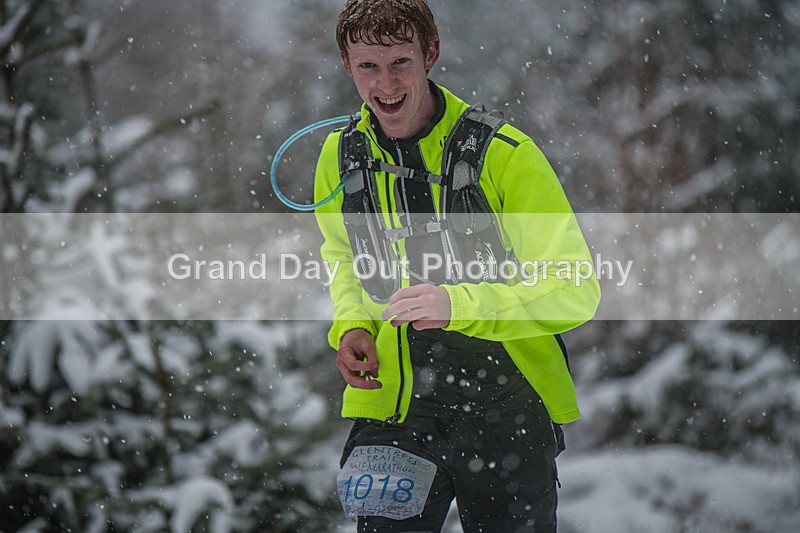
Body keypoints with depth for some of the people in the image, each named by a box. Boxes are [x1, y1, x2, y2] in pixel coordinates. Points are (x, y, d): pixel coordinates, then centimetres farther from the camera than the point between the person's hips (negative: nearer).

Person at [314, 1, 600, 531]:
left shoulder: (504, 154, -14)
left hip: (508, 407, -3)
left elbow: (575, 291, -15)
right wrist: (351, 326, 1)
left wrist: (459, 305, -28)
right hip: (394, 405, 3)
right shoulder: (340, 158, 2)